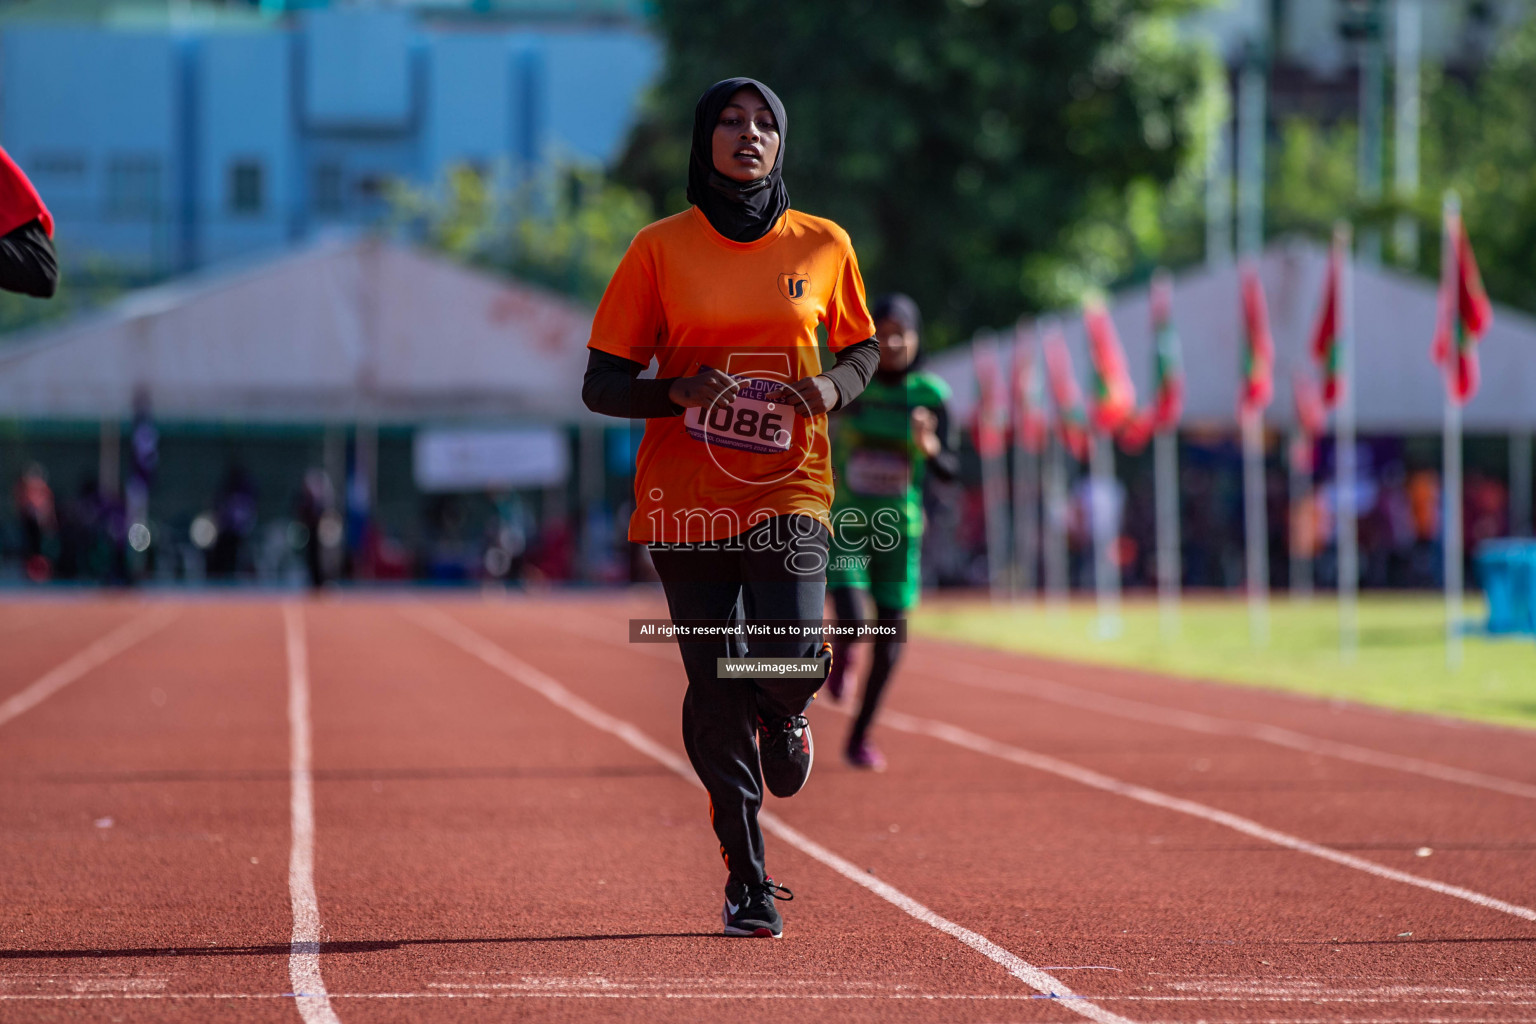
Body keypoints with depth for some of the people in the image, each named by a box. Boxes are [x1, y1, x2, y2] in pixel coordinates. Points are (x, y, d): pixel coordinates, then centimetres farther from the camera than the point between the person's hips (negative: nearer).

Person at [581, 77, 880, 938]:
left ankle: (785, 717, 20)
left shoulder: (823, 246, 5)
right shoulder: (661, 250, 2)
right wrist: (679, 391, -17)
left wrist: (837, 387, -4)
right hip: (685, 494, 0)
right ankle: (748, 882, 14)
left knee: (792, 658, -20)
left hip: (789, 488, 0)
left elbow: (865, 346, 19)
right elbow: (603, 385, 2)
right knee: (715, 689, 0)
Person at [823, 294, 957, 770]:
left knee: (890, 639, 2)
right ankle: (840, 651, 19)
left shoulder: (930, 394, -3)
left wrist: (929, 447, -24)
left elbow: (949, 470, -5)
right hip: (844, 526, -2)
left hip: (899, 531, 2)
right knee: (854, 623, -20)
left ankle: (860, 736, 20)